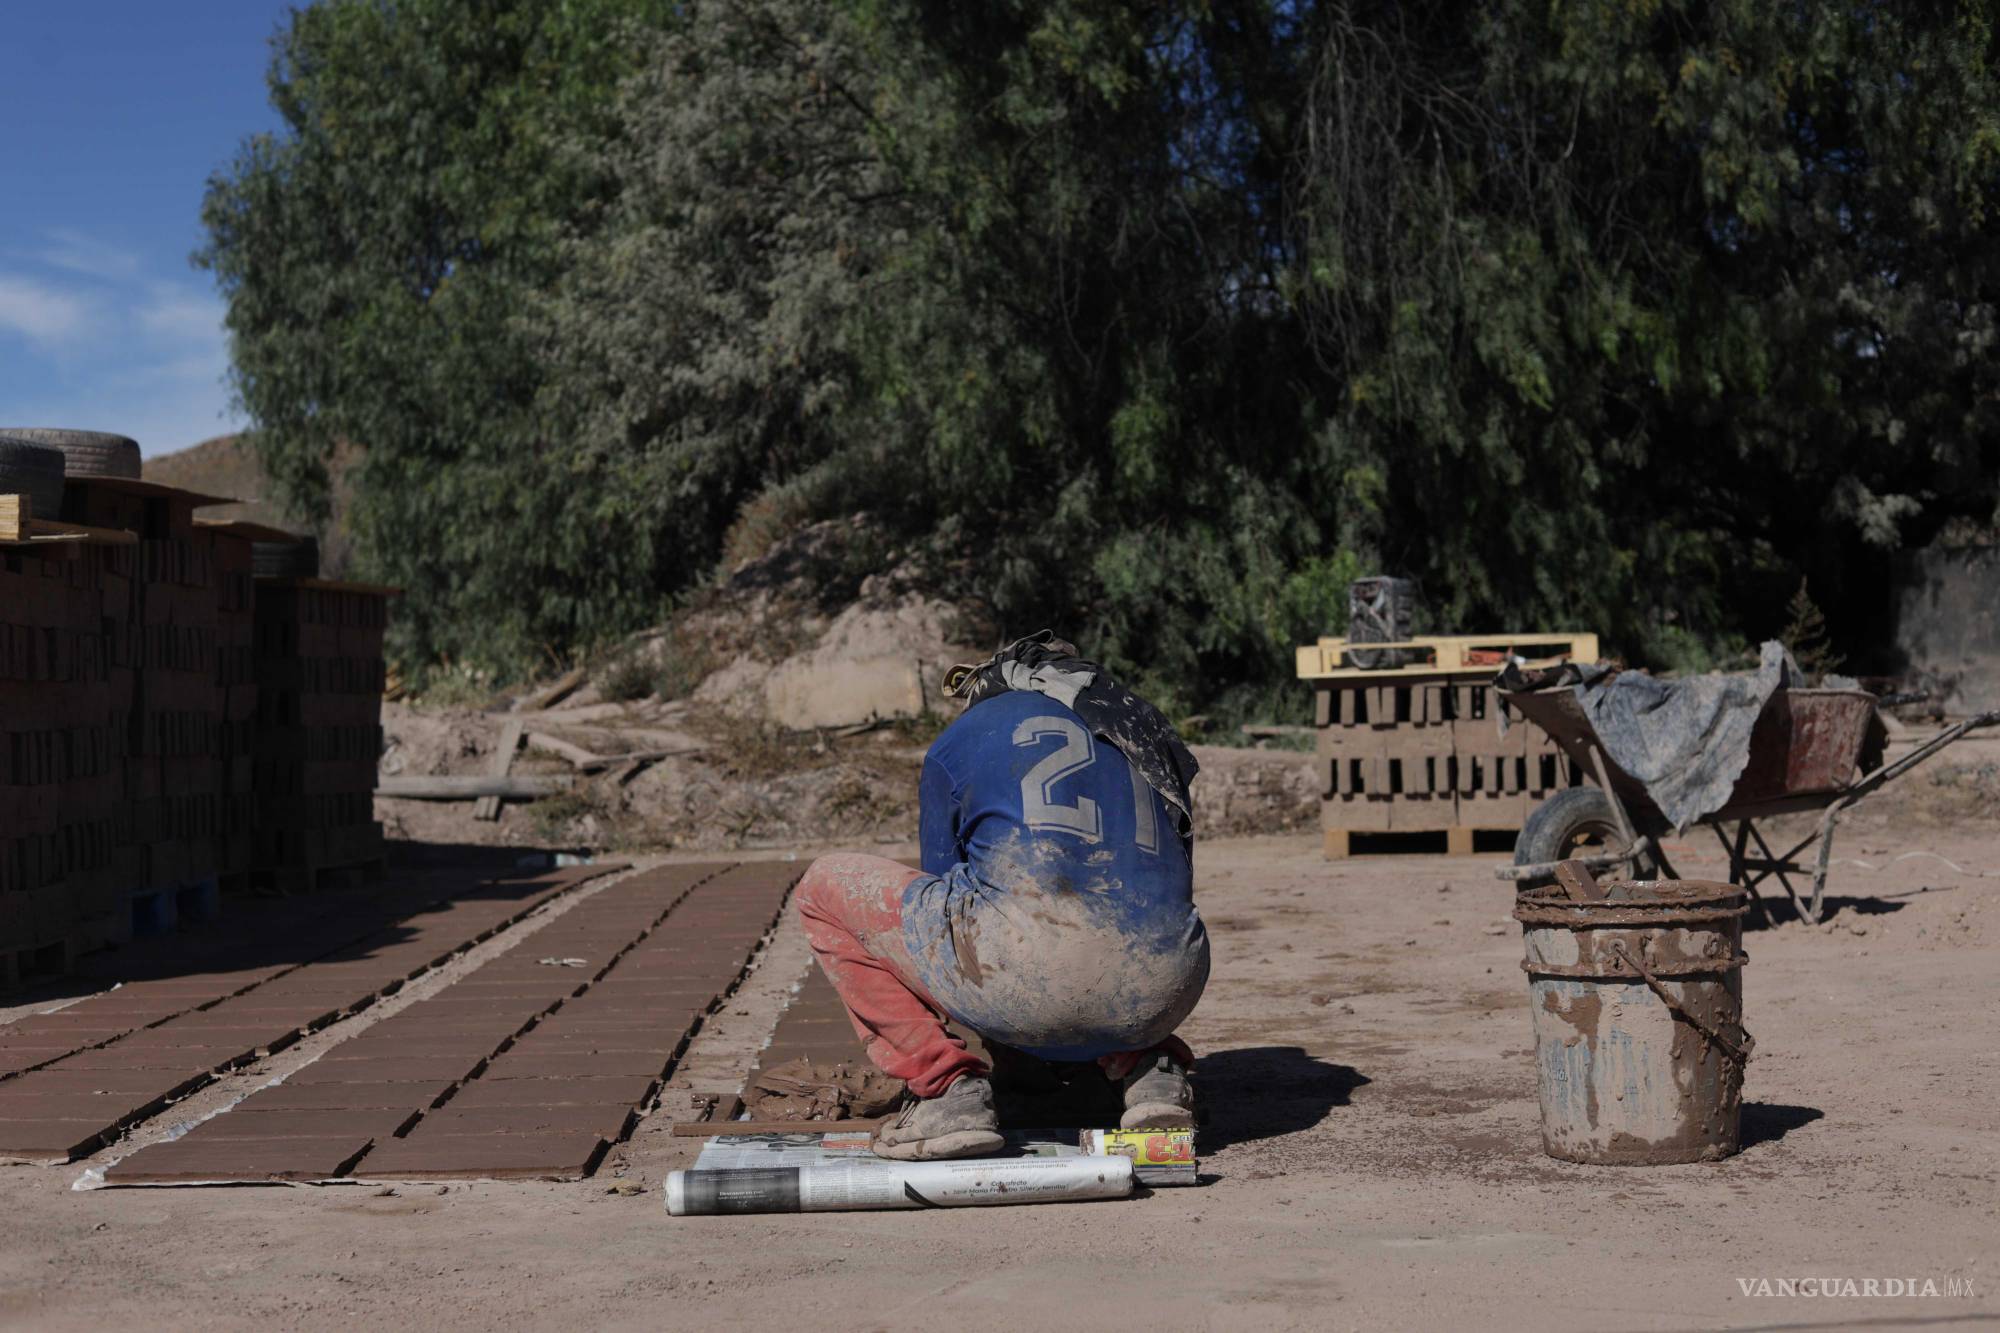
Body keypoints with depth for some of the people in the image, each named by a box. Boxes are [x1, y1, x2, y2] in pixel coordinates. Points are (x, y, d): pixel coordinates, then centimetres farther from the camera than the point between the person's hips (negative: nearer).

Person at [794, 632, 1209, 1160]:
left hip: (1027, 965, -5)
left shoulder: (959, 739, 22)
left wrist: (995, 1032, 44)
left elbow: (945, 890, 29)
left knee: (825, 886, 18)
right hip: (1165, 992, 5)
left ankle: (949, 1087, 6)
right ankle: (1150, 1068, 16)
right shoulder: (1150, 730, 31)